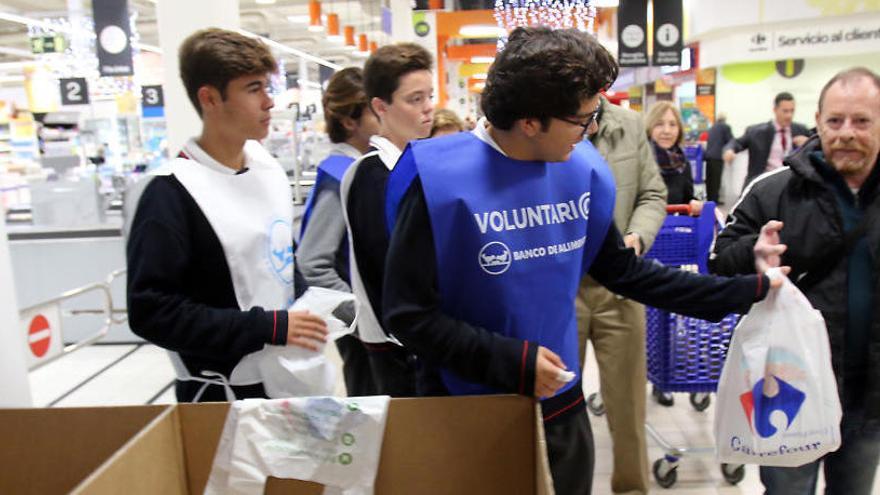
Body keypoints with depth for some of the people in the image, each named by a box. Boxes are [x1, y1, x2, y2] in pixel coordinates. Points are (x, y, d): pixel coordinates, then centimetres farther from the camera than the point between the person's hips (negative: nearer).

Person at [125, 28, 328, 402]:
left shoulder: (271, 170, 5)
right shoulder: (170, 192, -18)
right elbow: (150, 310, -21)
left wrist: (309, 308, 2)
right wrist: (268, 327, -23)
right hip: (224, 396, -6)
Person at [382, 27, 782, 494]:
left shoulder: (581, 169, -3)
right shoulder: (440, 178, -20)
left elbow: (626, 272, 6)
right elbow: (408, 313, -17)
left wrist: (744, 291, 6)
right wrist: (514, 361, -22)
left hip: (560, 406, 5)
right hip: (469, 414, -4)